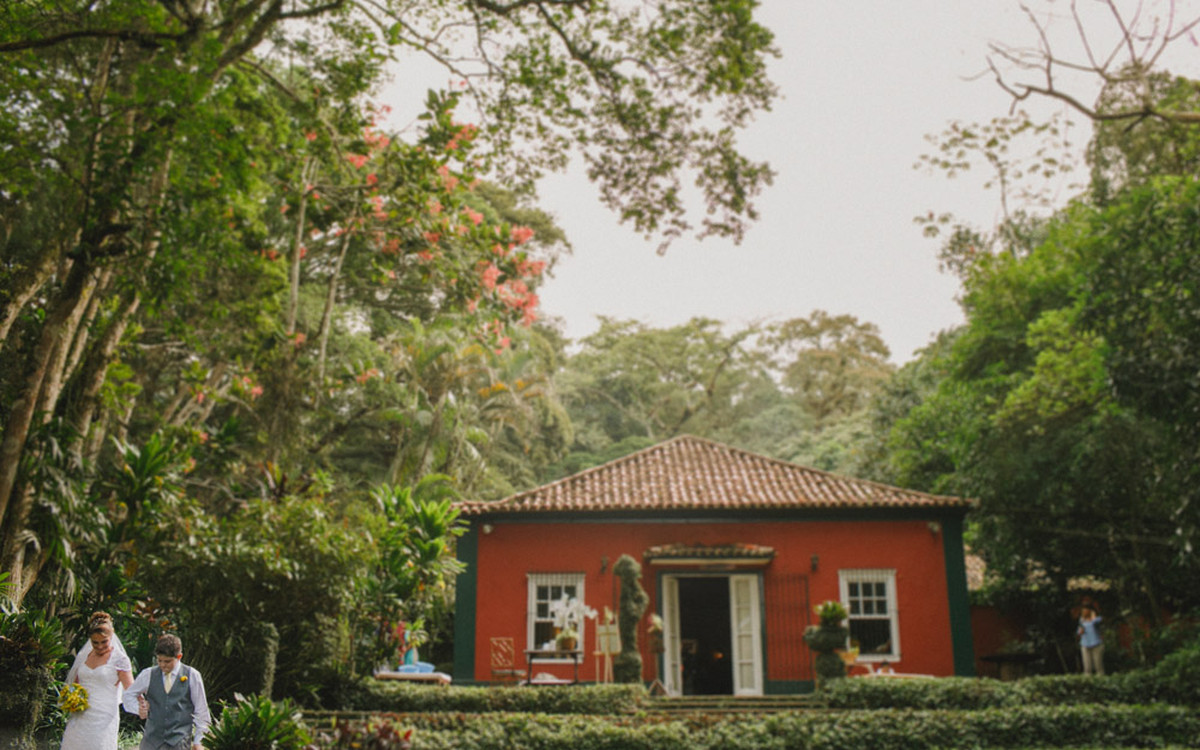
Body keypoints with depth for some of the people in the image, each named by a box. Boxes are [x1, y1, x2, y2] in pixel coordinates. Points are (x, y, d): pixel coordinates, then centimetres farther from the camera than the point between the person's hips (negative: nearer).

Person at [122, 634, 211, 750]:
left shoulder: (192, 676, -1)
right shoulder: (148, 675, 4)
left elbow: (201, 710, 4)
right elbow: (129, 695, 21)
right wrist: (139, 709, 2)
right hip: (152, 739, 2)